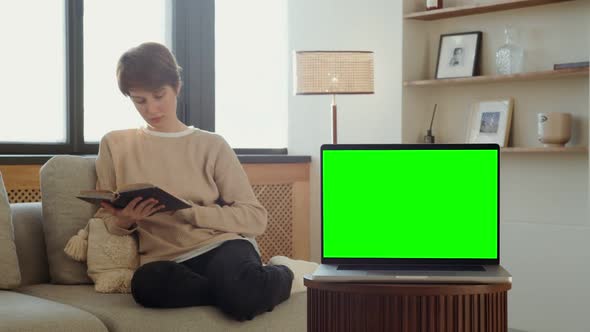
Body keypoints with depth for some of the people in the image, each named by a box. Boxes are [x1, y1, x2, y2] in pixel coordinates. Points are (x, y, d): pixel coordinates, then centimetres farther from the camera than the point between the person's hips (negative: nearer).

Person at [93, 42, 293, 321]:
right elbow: (104, 222, 18)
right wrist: (124, 221, -7)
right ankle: (251, 287, -14)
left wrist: (187, 211, -10)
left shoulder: (212, 145, 11)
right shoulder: (115, 145, 15)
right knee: (147, 283, -38)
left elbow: (255, 218, 4)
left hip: (220, 245, -1)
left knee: (242, 296, -37)